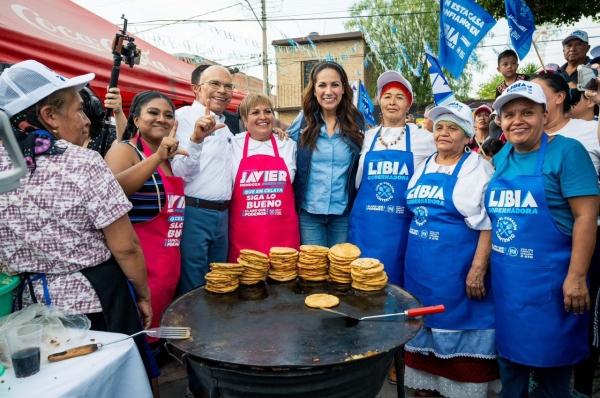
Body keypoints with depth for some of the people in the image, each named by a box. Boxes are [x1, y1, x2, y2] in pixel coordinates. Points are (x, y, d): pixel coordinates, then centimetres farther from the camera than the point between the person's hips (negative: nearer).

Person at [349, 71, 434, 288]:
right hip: (366, 224, 2)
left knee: (397, 284, 8)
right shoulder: (368, 137, 9)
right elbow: (358, 181, 19)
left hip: (403, 225, -2)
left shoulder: (423, 138, 2)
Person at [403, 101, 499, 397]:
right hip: (419, 266, 6)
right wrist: (412, 255, 15)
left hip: (457, 267, -6)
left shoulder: (477, 169, -7)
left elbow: (489, 225, -13)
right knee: (423, 324, 15)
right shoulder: (424, 166, 11)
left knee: (456, 325, 3)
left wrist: (478, 269, -19)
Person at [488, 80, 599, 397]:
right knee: (509, 351, 18)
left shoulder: (566, 152, -9)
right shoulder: (501, 158, 8)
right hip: (504, 278, 6)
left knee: (550, 358, 9)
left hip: (548, 278, -5)